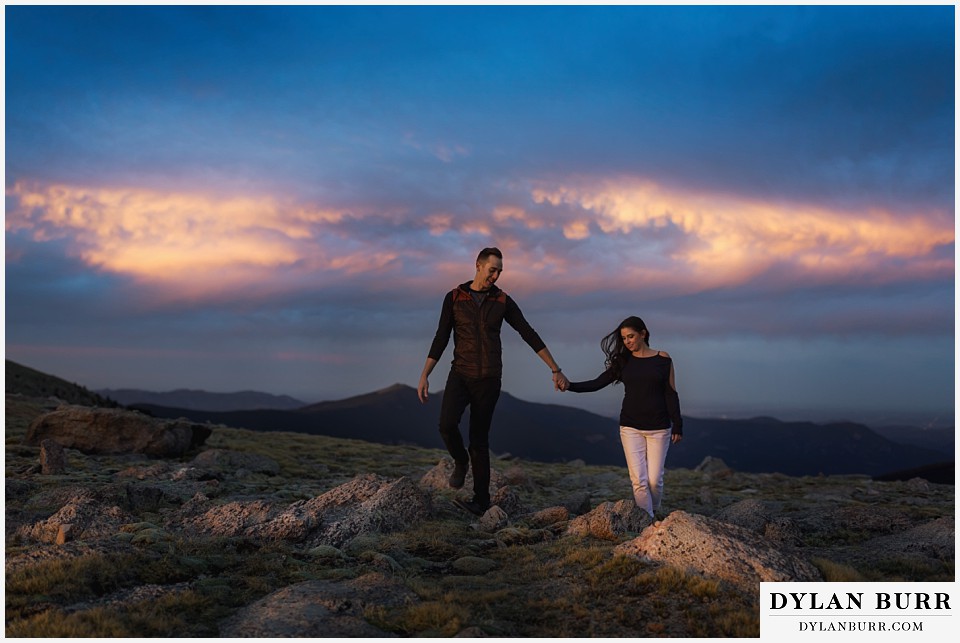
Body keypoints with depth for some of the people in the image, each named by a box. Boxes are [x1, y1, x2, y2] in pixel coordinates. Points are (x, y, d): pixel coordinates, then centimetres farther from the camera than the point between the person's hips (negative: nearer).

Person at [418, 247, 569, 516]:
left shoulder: (503, 301, 1)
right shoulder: (454, 298, 1)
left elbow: (530, 336, 2)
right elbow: (441, 339, 2)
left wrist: (556, 370, -1)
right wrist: (424, 376, -4)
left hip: (489, 380, 0)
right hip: (460, 375, 0)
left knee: (479, 439, 2)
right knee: (447, 424, -24)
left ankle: (481, 501, 12)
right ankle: (461, 462, 9)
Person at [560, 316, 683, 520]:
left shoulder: (662, 359, -1)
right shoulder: (623, 361, 5)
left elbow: (671, 394, 1)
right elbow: (597, 383, -1)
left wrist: (677, 426, -2)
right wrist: (571, 386, -15)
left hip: (658, 428, -1)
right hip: (630, 428, 2)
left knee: (654, 479, 0)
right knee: (639, 480, -4)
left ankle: (655, 512, 29)